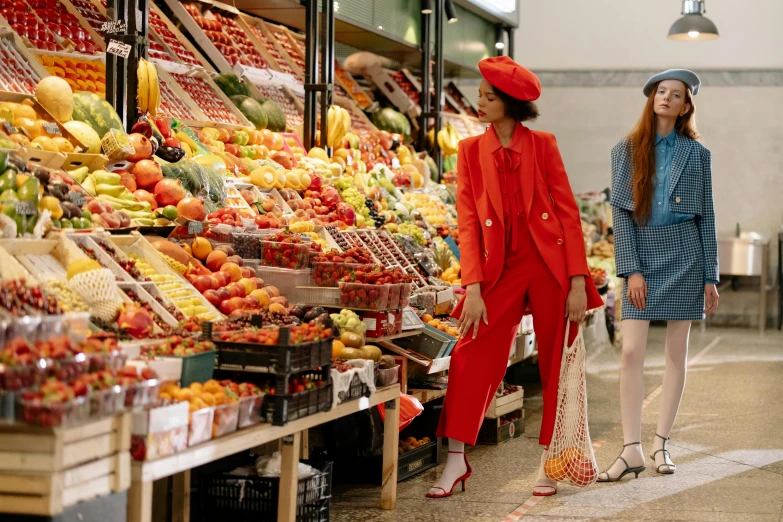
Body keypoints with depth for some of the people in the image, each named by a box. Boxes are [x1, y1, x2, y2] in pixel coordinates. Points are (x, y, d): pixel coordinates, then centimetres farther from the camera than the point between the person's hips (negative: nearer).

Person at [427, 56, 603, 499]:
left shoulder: (543, 145, 1)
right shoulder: (471, 151, 5)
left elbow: (569, 213, -1)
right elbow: (468, 223, 2)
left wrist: (578, 281, -8)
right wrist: (473, 288, -7)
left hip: (550, 264, -1)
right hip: (501, 267, 1)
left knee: (557, 366, 4)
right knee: (472, 357, -8)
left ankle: (551, 464, 17)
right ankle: (456, 462, 1)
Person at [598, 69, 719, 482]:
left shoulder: (696, 154, 6)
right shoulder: (626, 151, 6)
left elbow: (706, 216, 7)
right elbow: (620, 211, 1)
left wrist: (710, 277, 2)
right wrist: (631, 270, -8)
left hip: (684, 252, 0)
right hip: (642, 252, 0)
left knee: (676, 351, 3)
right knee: (632, 351, -8)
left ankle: (661, 444, 12)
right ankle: (631, 450, -6)